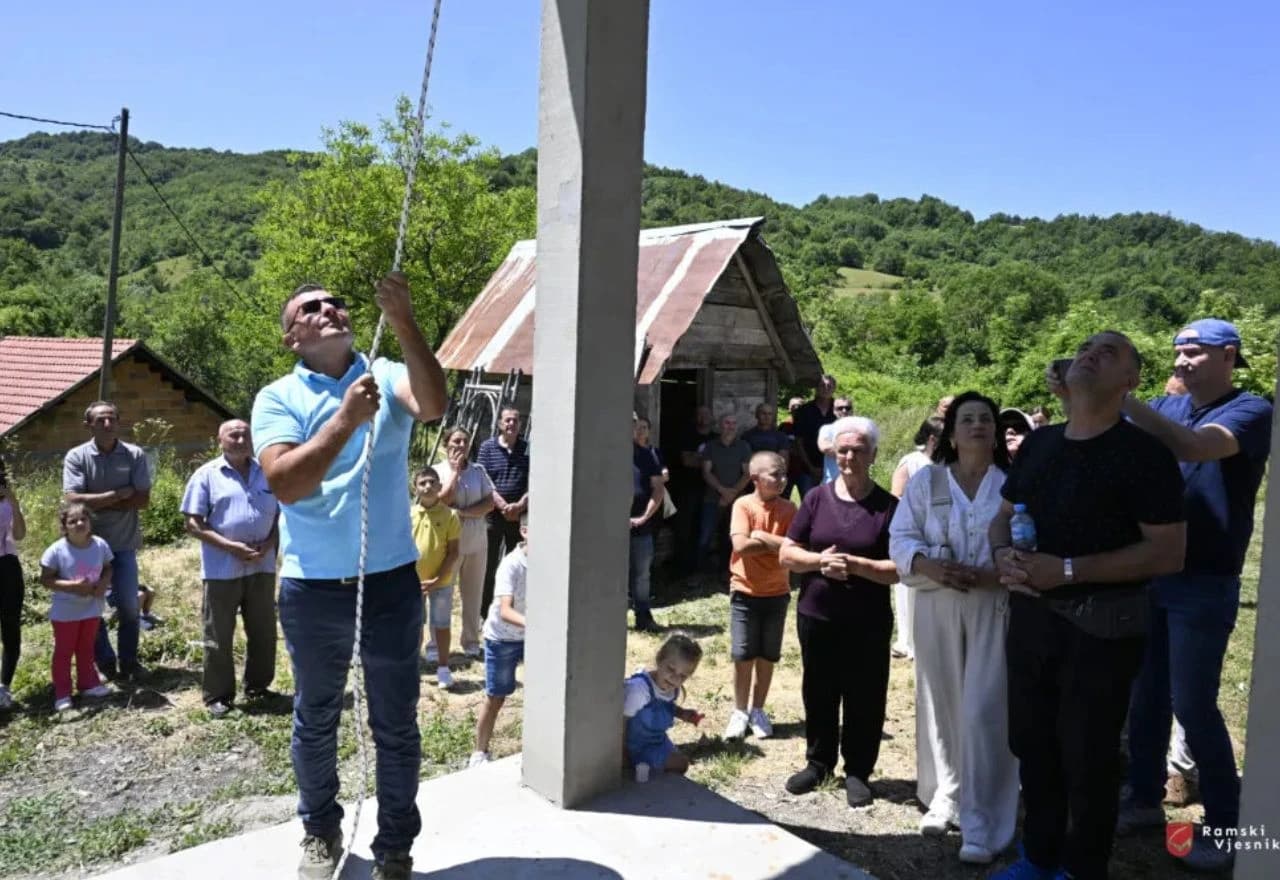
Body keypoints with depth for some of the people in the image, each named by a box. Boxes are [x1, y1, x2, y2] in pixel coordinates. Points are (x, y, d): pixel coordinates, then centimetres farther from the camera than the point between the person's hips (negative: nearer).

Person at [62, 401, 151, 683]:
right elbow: (72, 499, -17)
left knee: (129, 605, 5)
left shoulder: (135, 455, -5)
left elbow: (143, 499, -10)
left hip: (124, 543, 0)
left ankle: (129, 661, 19)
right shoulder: (76, 457, -7)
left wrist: (97, 504, -15)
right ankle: (105, 662, 25)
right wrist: (117, 495, -16)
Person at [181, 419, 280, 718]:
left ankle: (258, 686, 27)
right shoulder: (206, 475, -2)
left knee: (263, 632, 12)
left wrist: (268, 545, -7)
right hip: (222, 569, -4)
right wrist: (230, 547, -16)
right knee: (219, 637, 5)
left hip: (262, 567, 4)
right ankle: (217, 696, 16)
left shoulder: (267, 475, 9)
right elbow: (193, 524, -6)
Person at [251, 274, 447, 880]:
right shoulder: (277, 398, -3)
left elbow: (433, 406, -24)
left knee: (396, 723, 11)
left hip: (391, 580, 0)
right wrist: (346, 421, -29)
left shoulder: (386, 375, -1)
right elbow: (285, 485, -18)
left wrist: (405, 326, -35)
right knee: (315, 720, 19)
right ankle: (320, 830, 41)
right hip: (312, 588, 1)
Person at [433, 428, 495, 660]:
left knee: (473, 593, 8)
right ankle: (435, 646, 7)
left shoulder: (478, 471, 5)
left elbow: (489, 503, -1)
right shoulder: (438, 470, -1)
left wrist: (463, 512, -14)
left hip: (477, 541, 3)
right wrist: (455, 469, -12)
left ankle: (471, 642, 19)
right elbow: (443, 499, -14)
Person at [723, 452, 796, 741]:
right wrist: (778, 544, -15)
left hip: (777, 593, 3)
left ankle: (758, 710, 26)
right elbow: (741, 545, -22)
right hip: (745, 591, -2)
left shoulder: (788, 509, -1)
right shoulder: (743, 505, -10)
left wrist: (763, 536, -17)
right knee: (743, 656, 2)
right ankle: (739, 712, 17)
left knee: (767, 656, 10)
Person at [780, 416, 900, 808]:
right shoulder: (817, 499, 2)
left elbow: (900, 569, -9)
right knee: (818, 694, 14)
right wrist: (820, 561, -16)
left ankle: (857, 771, 25)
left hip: (868, 624, -2)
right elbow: (787, 554, 1)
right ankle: (818, 762, 32)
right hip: (815, 616, 3)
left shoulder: (889, 506, -5)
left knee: (864, 699, 7)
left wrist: (854, 564, -20)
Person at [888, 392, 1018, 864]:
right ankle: (944, 797, 25)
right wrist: (932, 568, -17)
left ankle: (982, 822, 3)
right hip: (937, 606, 2)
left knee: (984, 710, -5)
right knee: (941, 703, 9)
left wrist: (995, 575, -19)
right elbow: (900, 539, 1)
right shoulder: (925, 481, 6)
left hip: (997, 608, -2)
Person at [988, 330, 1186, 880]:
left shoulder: (1144, 453, -11)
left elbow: (1168, 553, -16)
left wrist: (1067, 570, -21)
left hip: (1102, 627, -6)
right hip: (1031, 616, 6)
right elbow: (1003, 517, 15)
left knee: (1088, 758, 8)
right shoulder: (1038, 444, 7)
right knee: (1033, 745, 17)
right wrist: (1002, 555, -7)